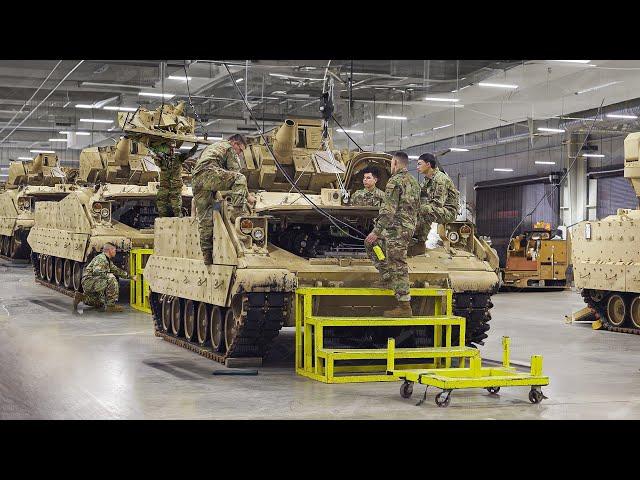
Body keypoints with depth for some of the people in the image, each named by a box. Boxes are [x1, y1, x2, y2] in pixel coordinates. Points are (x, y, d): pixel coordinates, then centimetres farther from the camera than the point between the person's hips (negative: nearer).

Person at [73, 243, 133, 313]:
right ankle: (110, 306, -20)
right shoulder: (101, 258, -16)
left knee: (102, 303, 21)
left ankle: (81, 297, 16)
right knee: (111, 280, -26)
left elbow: (117, 270, 23)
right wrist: (108, 275, -25)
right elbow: (96, 272, -30)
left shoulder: (107, 261, 17)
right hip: (89, 281, -11)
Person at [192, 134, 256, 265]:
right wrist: (247, 195, 8)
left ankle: (207, 256, 2)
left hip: (195, 180, 8)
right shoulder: (229, 148, 14)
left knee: (204, 220, 5)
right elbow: (236, 173, 6)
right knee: (239, 178, -11)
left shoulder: (212, 147, 39)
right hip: (208, 173, -8)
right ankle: (239, 210, -29)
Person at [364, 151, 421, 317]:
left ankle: (404, 306, -7)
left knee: (398, 266, -7)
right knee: (370, 243, 23)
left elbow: (388, 210, -20)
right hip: (409, 227, 10)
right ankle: (387, 276, 20)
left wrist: (376, 231, -19)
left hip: (397, 229, -10)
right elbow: (417, 207, 22)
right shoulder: (414, 182, 15)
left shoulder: (395, 181, -13)